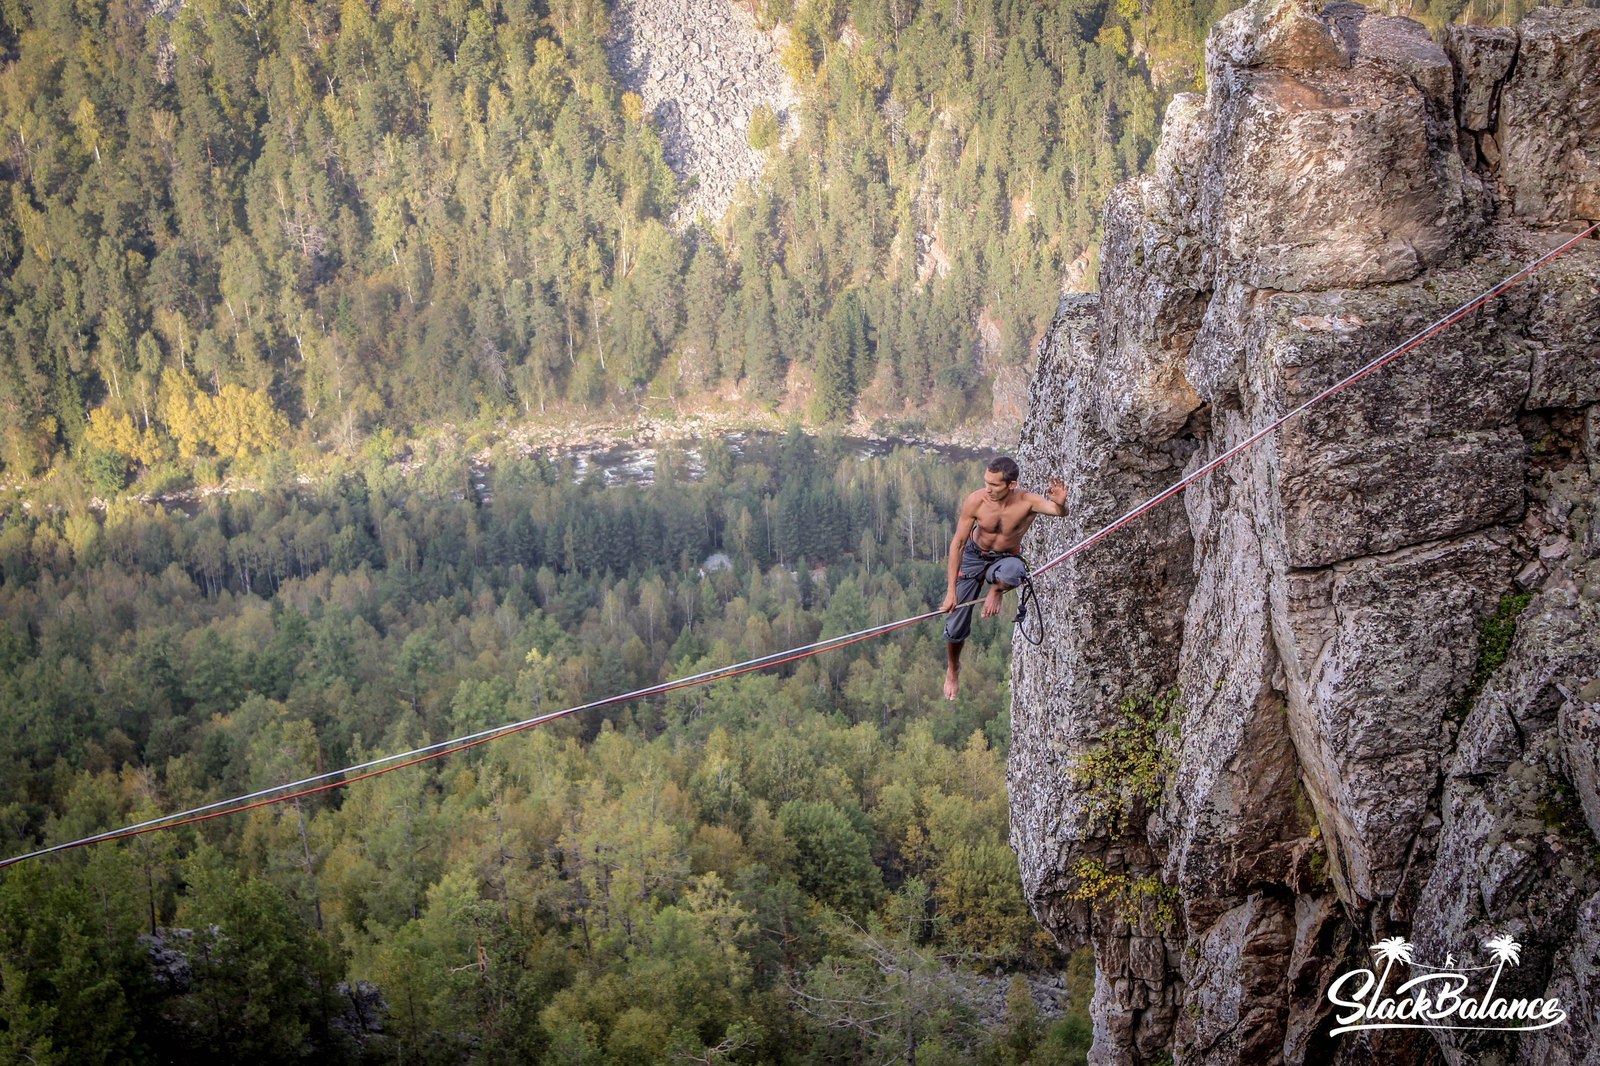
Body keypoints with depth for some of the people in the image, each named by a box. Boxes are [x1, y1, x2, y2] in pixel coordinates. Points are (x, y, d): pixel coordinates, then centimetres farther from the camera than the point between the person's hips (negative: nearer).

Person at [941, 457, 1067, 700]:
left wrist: (1060, 504, -67)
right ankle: (952, 669, 34)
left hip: (1006, 558, -1)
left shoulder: (1027, 502, -28)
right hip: (974, 555, 1)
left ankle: (996, 590, -4)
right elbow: (958, 543, -17)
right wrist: (951, 590, -17)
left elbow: (1059, 511, -41)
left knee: (1011, 572, -42)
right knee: (956, 625, 1)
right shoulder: (976, 501, -25)